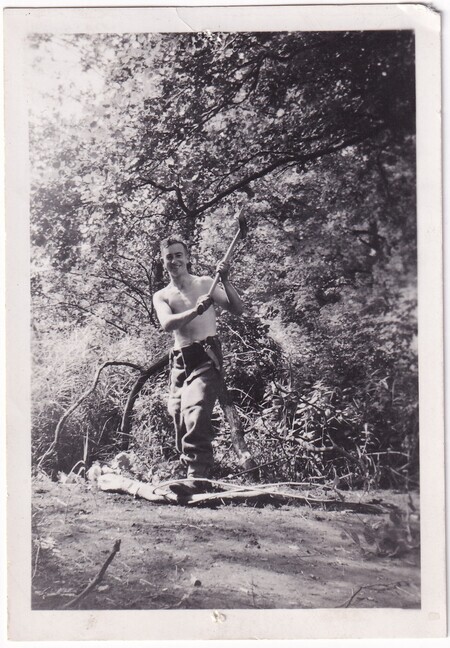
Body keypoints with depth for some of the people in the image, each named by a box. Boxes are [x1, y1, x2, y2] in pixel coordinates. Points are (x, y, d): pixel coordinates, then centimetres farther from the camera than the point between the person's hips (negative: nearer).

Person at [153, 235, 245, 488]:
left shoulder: (205, 283, 9)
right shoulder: (162, 296, 13)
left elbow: (238, 310, 2)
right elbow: (167, 323, -9)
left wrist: (225, 280, -11)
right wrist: (195, 311, -26)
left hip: (206, 356, -4)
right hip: (180, 362, 4)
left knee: (195, 415, -23)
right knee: (180, 422, 5)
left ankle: (198, 478, -26)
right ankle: (190, 472, 20)